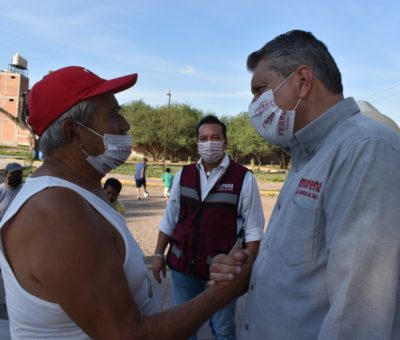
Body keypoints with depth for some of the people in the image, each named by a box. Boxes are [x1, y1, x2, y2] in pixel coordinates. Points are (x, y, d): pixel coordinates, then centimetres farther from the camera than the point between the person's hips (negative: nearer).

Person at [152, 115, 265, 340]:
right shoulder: (183, 175, 3)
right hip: (182, 265, 4)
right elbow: (169, 220, 8)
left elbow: (253, 229, -8)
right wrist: (159, 254, 7)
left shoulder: (244, 178, -10)